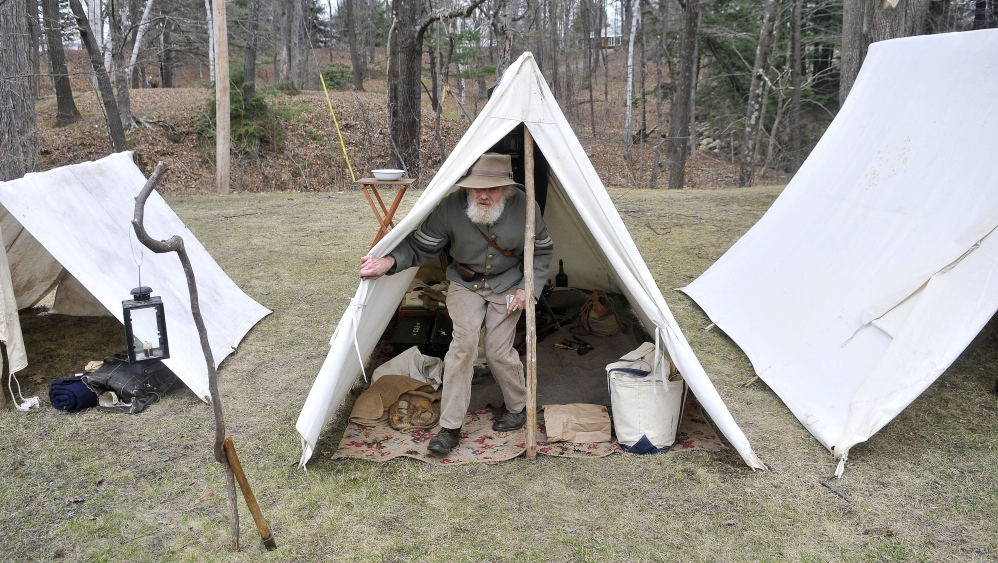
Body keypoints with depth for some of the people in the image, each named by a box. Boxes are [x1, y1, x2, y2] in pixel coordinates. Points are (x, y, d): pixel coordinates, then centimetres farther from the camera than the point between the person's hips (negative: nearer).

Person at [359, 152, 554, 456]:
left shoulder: (524, 208, -19)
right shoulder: (451, 208, -24)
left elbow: (542, 251, -3)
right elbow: (420, 246, -16)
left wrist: (528, 288, -11)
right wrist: (389, 262, -34)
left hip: (507, 285, 0)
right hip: (465, 283, 0)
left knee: (498, 351, -7)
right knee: (464, 340, -18)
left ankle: (518, 408, 24)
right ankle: (449, 428, -9)